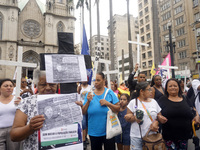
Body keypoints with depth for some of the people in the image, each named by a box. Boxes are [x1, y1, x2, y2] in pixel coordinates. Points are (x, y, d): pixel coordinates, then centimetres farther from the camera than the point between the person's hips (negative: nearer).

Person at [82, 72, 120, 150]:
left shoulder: (109, 93, -4)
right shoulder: (89, 94, 1)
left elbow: (118, 109, -5)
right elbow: (83, 112, -1)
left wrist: (108, 103, -19)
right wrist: (88, 101, -16)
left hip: (108, 131, -2)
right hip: (93, 132, 2)